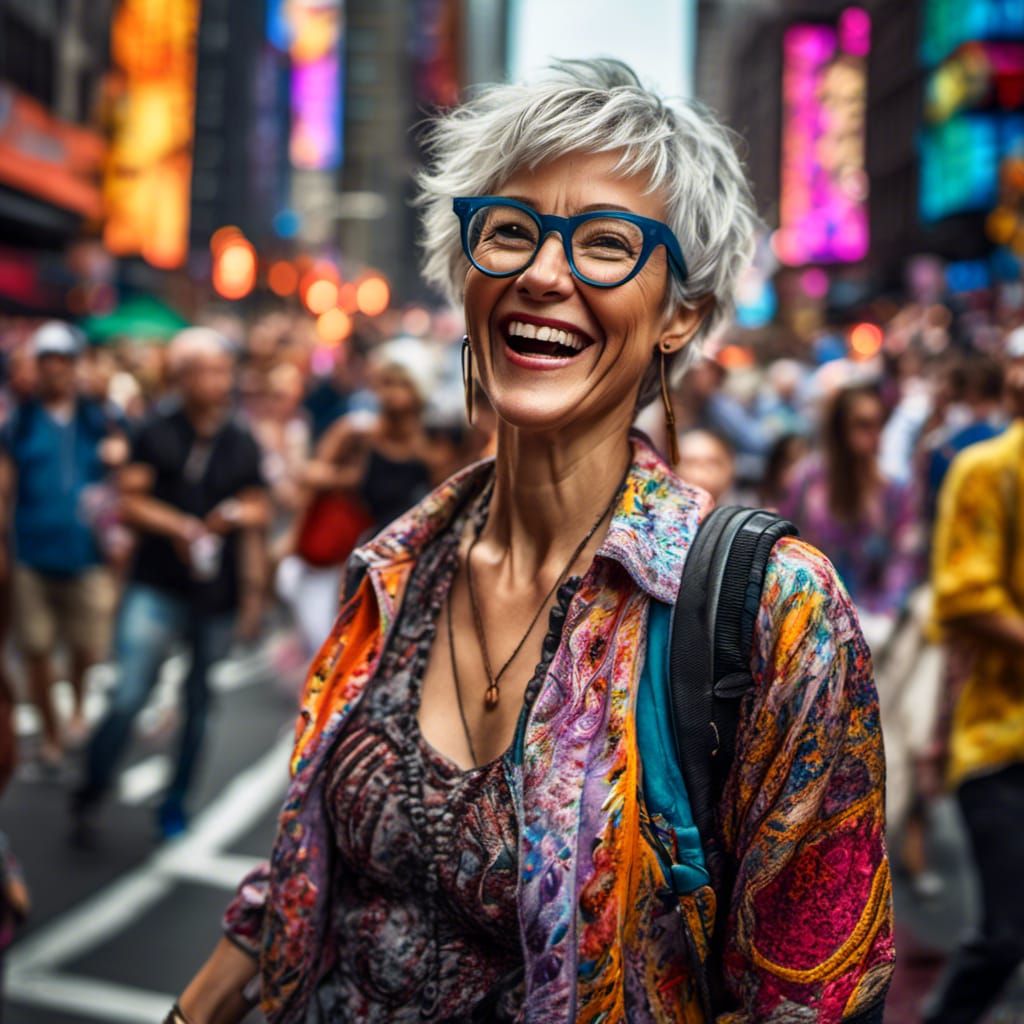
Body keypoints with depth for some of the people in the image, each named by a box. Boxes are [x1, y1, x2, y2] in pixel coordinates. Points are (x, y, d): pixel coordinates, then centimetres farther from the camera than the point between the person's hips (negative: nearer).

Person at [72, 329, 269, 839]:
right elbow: (130, 501, -1)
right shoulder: (155, 432, 0)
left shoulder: (242, 444, 7)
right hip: (157, 586, -3)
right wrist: (177, 525, -15)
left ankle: (175, 803, 26)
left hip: (218, 593, 3)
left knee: (199, 701, 10)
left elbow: (259, 514, 14)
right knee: (129, 695, -11)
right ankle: (90, 791, 10)